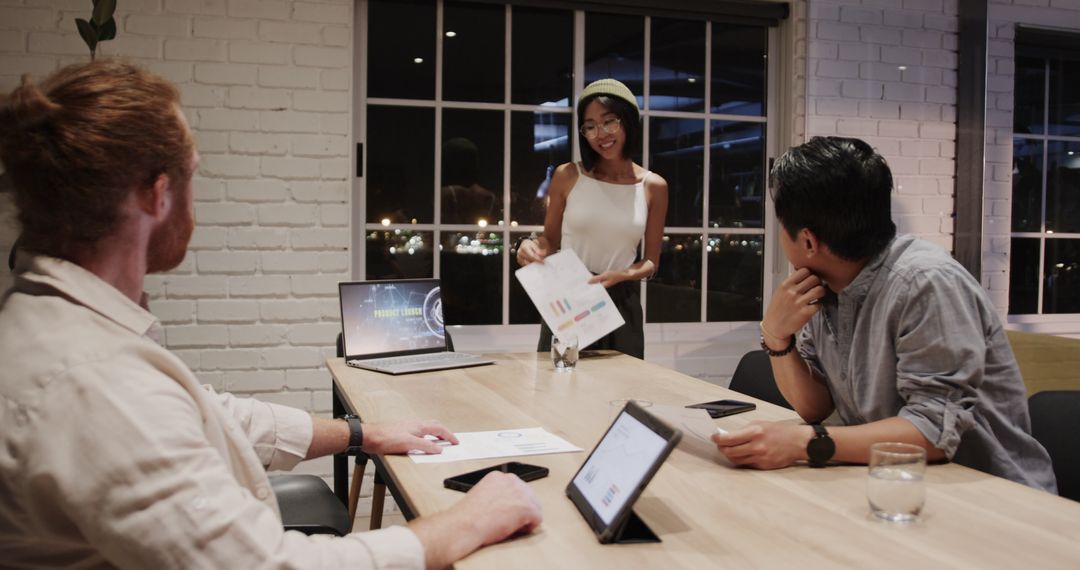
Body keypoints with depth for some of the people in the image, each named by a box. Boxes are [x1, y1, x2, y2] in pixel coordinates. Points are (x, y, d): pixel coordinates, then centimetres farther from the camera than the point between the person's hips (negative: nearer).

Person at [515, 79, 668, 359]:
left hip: (621, 303, 1)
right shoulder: (567, 176, -1)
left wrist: (619, 275, -14)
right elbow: (550, 240, 8)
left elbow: (651, 262, 5)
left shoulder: (654, 187, 1)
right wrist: (534, 247, -15)